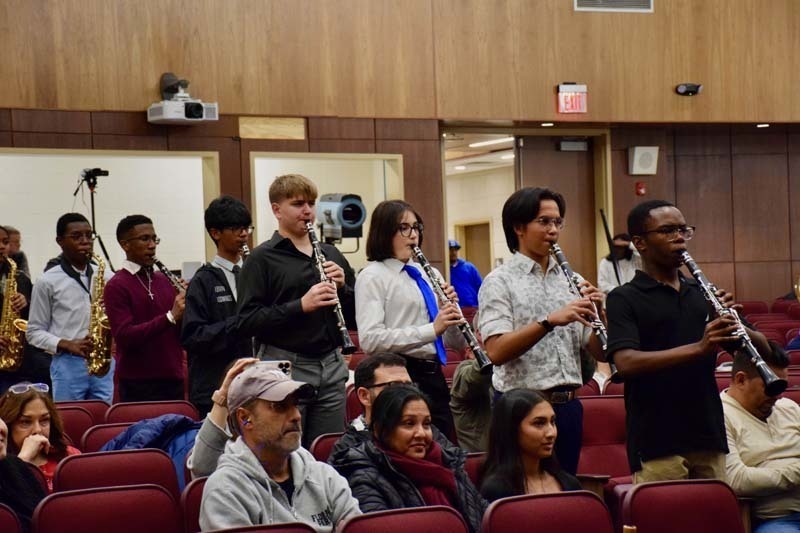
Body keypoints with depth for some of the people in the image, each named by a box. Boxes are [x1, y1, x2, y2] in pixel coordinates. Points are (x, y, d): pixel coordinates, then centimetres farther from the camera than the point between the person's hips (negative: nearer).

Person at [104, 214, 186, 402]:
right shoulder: (116, 286, -5)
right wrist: (170, 317, -23)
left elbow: (183, 333, 15)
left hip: (173, 380, 6)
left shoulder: (164, 280, 12)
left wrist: (185, 308, -5)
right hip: (139, 386, -6)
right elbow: (124, 336, -17)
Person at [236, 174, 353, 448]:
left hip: (331, 366, 5)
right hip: (285, 368, -5)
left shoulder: (331, 255, 15)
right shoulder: (262, 258, -3)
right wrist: (300, 305, -21)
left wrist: (342, 287, -3)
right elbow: (246, 322, -11)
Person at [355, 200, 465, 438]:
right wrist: (431, 330, -23)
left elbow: (458, 343, 16)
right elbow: (370, 340, -19)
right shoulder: (373, 277, -4)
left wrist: (452, 311, -4)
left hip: (434, 376, 7)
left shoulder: (429, 274, 16)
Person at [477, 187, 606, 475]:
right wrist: (550, 321, -26)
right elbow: (496, 351, -18)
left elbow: (600, 352, 10)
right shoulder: (499, 281, -4)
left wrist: (596, 312, -8)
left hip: (567, 405, 5)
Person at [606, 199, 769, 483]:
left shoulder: (702, 294, 14)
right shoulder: (624, 299, -2)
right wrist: (699, 348, -27)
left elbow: (762, 348, 14)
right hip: (657, 445, -5)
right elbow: (626, 363, -18)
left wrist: (735, 327, -9)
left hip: (709, 438, 5)